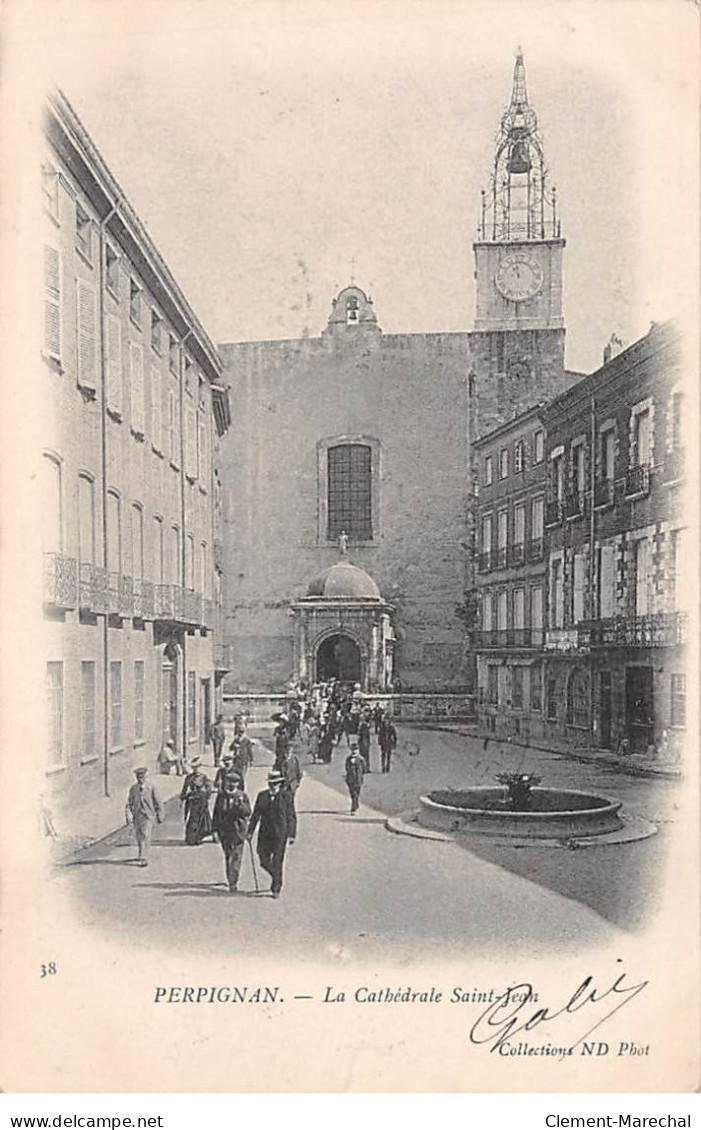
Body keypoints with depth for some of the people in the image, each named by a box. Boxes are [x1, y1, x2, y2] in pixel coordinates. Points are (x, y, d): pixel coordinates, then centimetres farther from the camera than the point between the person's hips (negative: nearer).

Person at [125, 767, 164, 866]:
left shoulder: (151, 788, -6)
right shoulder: (133, 788, 1)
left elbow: (158, 803, 2)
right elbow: (129, 803, 4)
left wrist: (160, 816, 6)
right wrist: (128, 815, -7)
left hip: (148, 816, -3)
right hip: (136, 816, 3)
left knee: (146, 838, -12)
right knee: (139, 838, 14)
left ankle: (144, 859, -12)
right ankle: (142, 855, 33)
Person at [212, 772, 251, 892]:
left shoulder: (242, 796, 1)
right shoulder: (221, 796, 6)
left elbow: (247, 812, -6)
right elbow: (216, 813, 9)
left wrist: (240, 804, -24)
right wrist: (215, 828, 5)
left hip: (238, 830, -2)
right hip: (224, 830, 2)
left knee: (236, 856, -7)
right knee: (228, 856, 10)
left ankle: (233, 882, -7)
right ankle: (231, 879, 23)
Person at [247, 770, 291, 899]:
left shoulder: (285, 797, -4)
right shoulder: (262, 796, 4)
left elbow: (290, 817, -2)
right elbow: (256, 815, 6)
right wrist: (250, 831, 2)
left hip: (280, 835, -3)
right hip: (265, 834, 3)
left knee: (277, 863, 0)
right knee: (264, 861, 5)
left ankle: (276, 889, 13)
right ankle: (277, 878, 33)